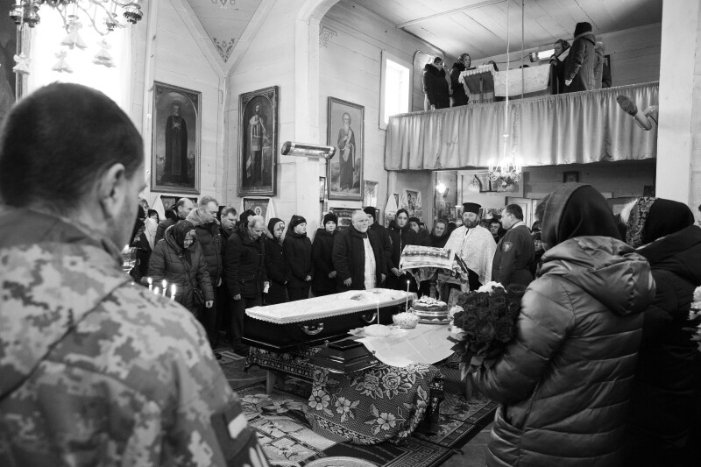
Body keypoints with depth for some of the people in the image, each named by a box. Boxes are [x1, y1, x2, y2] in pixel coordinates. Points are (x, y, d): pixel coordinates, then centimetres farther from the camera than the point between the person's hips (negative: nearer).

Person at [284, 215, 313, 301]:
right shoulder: (288, 240, -7)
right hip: (294, 280, -6)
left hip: (306, 280, 6)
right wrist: (303, 276, -11)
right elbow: (291, 261, -11)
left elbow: (311, 258, 13)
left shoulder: (307, 240, 14)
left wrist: (309, 274, -1)